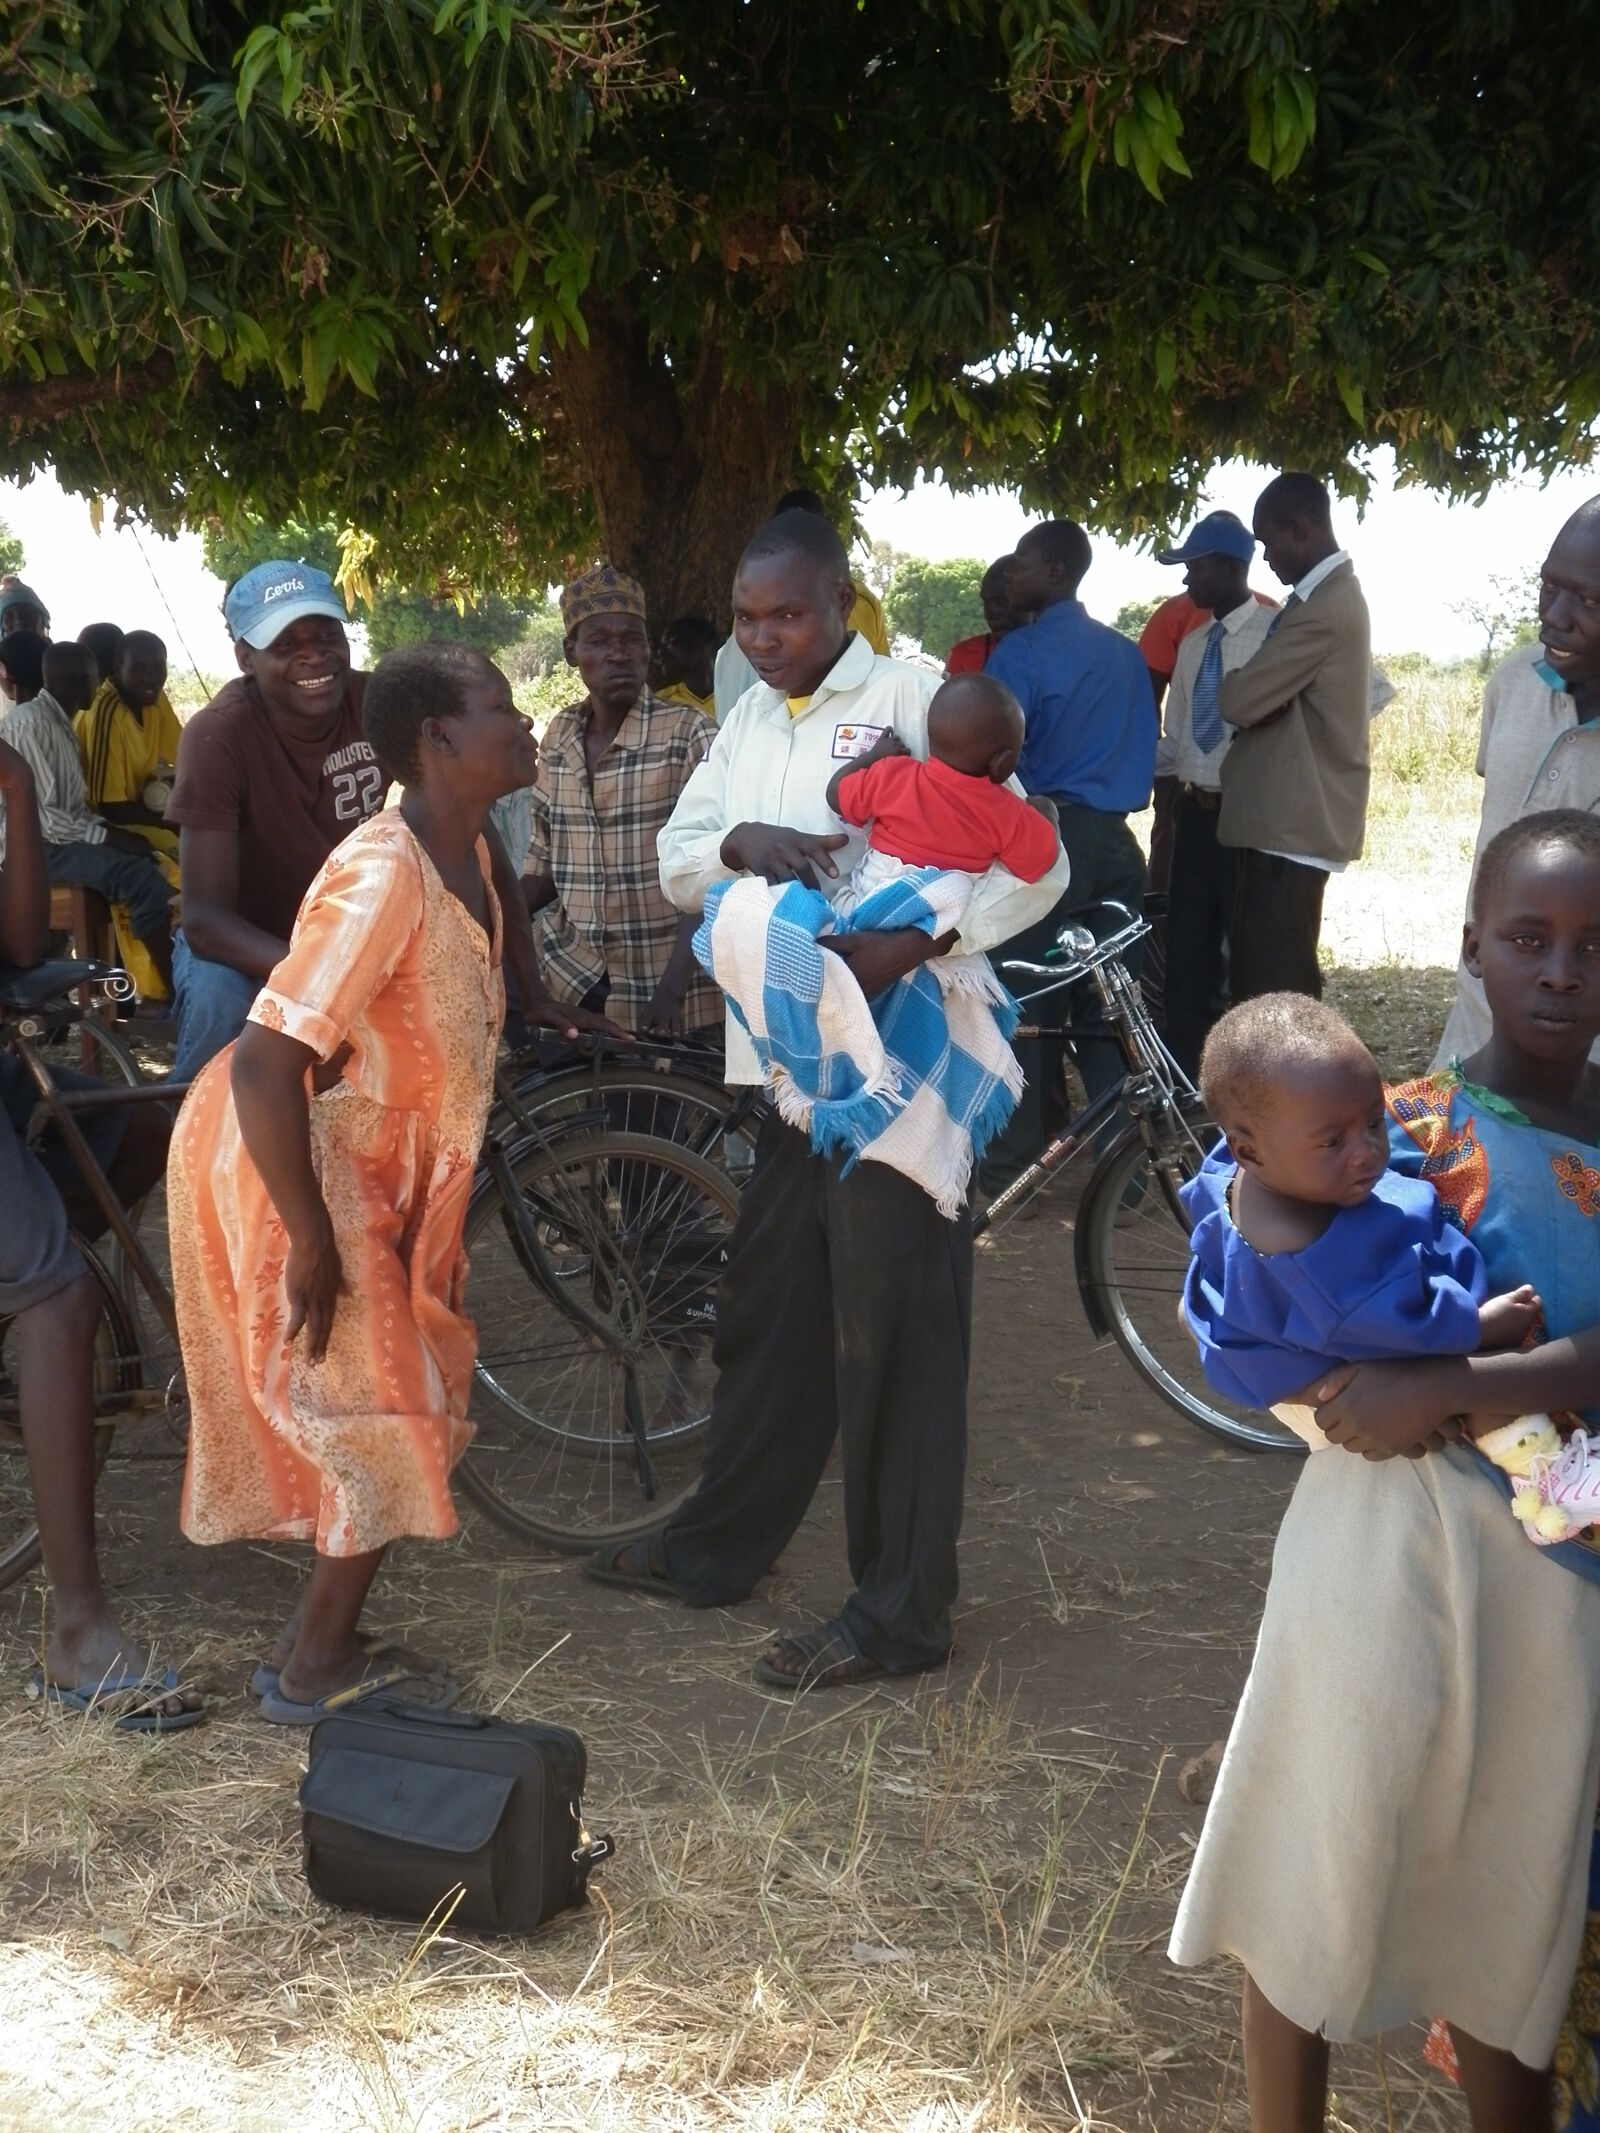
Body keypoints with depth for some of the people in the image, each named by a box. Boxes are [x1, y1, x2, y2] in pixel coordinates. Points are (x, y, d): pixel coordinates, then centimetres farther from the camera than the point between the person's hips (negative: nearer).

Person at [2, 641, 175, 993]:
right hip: (36, 846, -10)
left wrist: (112, 831, -1)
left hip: (62, 838, 10)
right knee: (138, 874, -25)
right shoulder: (29, 723, -16)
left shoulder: (60, 723, 15)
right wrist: (109, 836, -19)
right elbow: (42, 816, -21)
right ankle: (177, 988, -20)